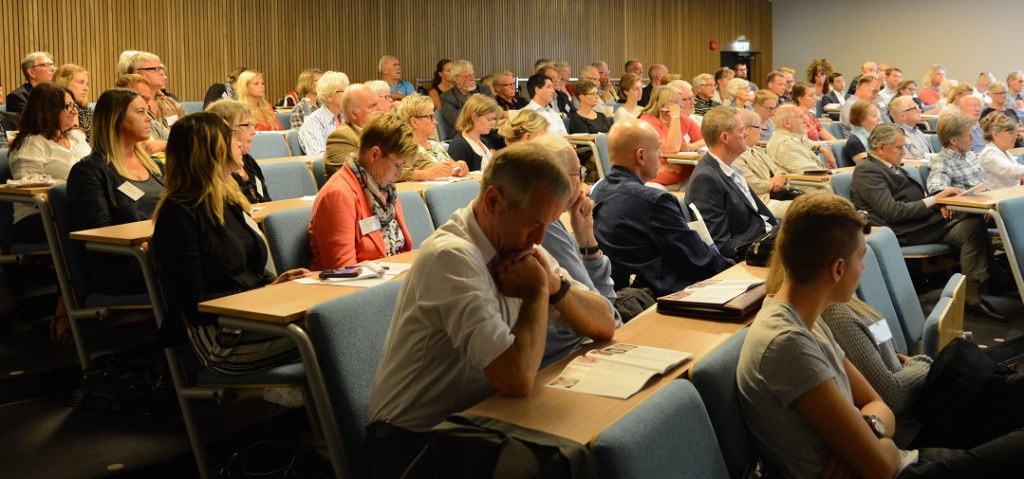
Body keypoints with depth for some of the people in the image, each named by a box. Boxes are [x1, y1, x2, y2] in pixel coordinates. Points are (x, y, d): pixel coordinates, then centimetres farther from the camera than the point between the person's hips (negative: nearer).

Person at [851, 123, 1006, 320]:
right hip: (904, 231, -9)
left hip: (922, 218, 9)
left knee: (974, 224, -10)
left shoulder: (891, 167, 20)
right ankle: (972, 298, -19)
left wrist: (938, 204, 2)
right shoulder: (867, 171, -10)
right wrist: (934, 199, -15)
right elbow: (892, 211, -19)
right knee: (971, 229, -21)